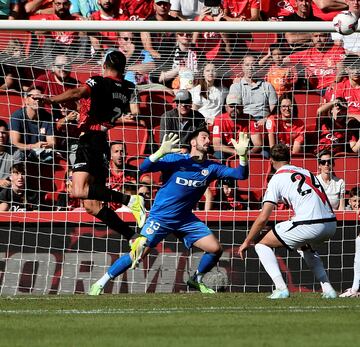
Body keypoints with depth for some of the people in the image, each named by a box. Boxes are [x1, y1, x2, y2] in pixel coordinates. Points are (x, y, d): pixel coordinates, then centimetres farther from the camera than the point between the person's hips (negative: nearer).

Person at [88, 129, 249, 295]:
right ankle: (100, 284, 0)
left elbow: (240, 174, -3)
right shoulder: (176, 160, -12)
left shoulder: (211, 168, 1)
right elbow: (144, 167, -19)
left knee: (215, 249, -6)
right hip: (160, 217, -5)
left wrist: (242, 155, -20)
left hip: (186, 219, 5)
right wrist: (161, 152, -36)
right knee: (138, 254, -12)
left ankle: (197, 280, 20)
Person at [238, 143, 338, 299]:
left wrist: (247, 242, 14)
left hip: (309, 225, -7)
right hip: (331, 223, 7)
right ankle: (327, 289, 26)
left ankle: (281, 289, -3)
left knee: (262, 245, 11)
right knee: (305, 247, 39)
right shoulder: (306, 172, 23)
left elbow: (263, 218, 2)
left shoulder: (277, 178, 6)